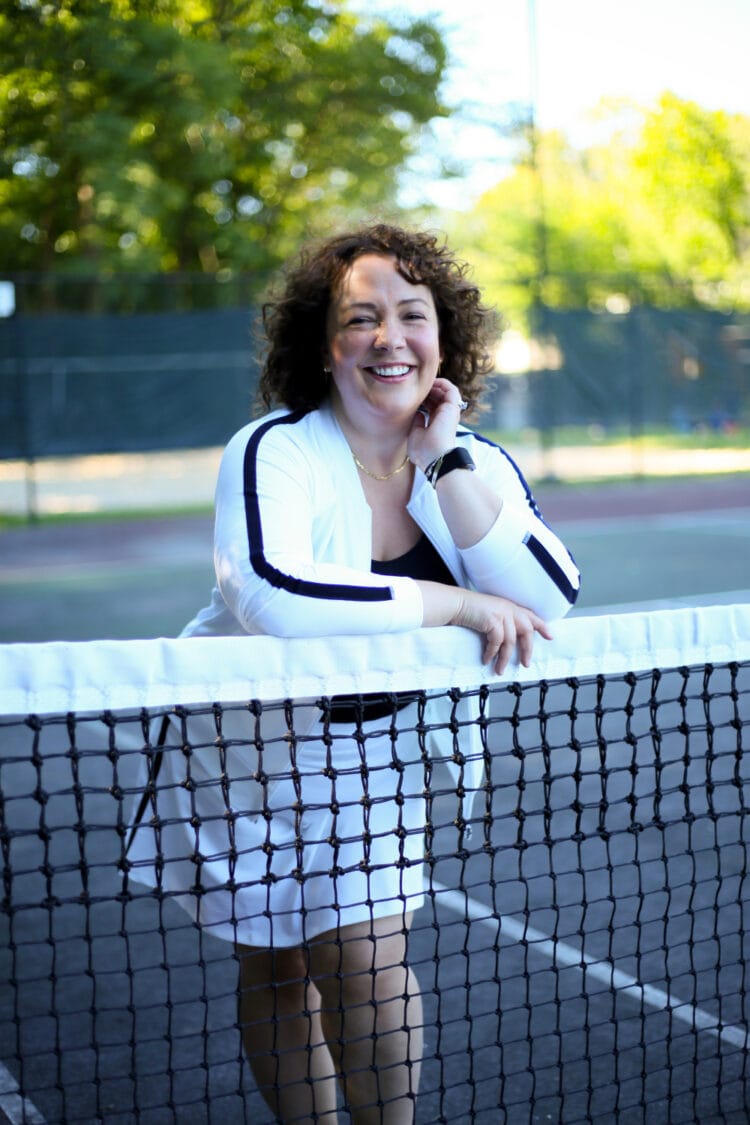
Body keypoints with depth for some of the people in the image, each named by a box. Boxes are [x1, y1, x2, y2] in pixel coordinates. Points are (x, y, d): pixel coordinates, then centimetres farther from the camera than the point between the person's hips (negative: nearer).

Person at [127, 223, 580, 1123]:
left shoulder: (476, 463, -7)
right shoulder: (276, 453, -23)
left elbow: (549, 599, -22)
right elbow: (274, 595, -43)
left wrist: (445, 461, -26)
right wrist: (453, 604, -35)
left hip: (381, 744, 3)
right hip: (251, 742, -3)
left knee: (367, 956, 1)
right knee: (276, 970, 7)